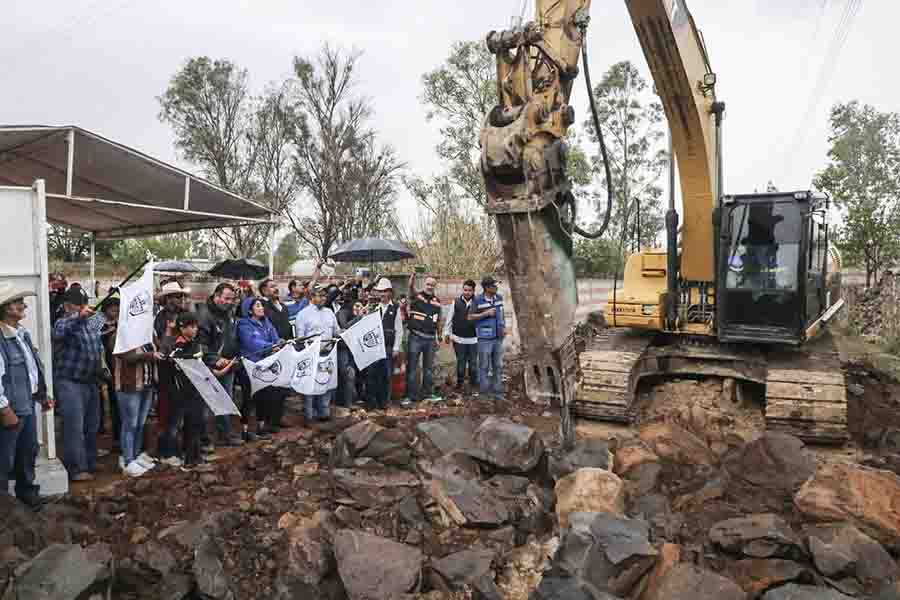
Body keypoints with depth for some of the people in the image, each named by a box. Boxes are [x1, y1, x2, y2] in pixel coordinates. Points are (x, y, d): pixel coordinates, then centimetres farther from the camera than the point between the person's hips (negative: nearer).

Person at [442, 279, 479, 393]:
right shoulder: (456, 302, -1)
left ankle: (474, 383, 24)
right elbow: (449, 318, 5)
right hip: (459, 338, 0)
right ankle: (459, 383, 23)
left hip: (473, 339, 0)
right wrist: (447, 333, 4)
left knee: (473, 362, 9)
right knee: (461, 362, 10)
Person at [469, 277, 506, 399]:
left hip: (498, 337, 5)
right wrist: (486, 313, -16)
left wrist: (504, 327, 7)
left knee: (498, 366, 9)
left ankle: (497, 391, 18)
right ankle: (484, 392, 14)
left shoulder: (499, 298, 6)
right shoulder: (478, 300, -9)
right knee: (484, 366, 3)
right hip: (485, 338, -5)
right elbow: (470, 317, -6)